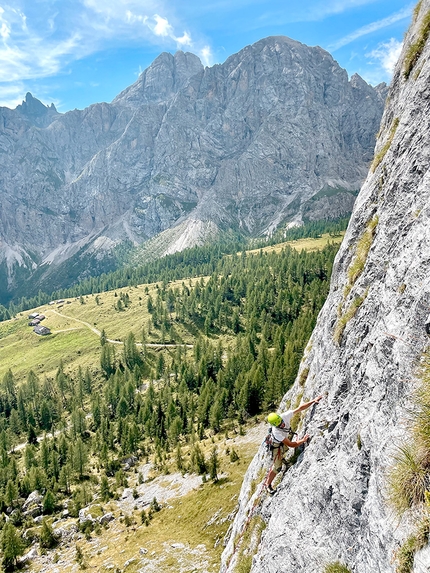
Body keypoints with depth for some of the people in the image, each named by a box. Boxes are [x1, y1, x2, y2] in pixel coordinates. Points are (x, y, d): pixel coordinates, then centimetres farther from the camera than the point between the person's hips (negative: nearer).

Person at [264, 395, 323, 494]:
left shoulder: (285, 416, -31)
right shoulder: (276, 432, -42)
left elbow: (300, 408, -26)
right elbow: (290, 445, -36)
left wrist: (314, 401, -30)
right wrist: (303, 440, -31)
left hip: (285, 438, 6)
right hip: (277, 445, -6)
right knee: (277, 467, -3)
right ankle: (267, 484, 17)